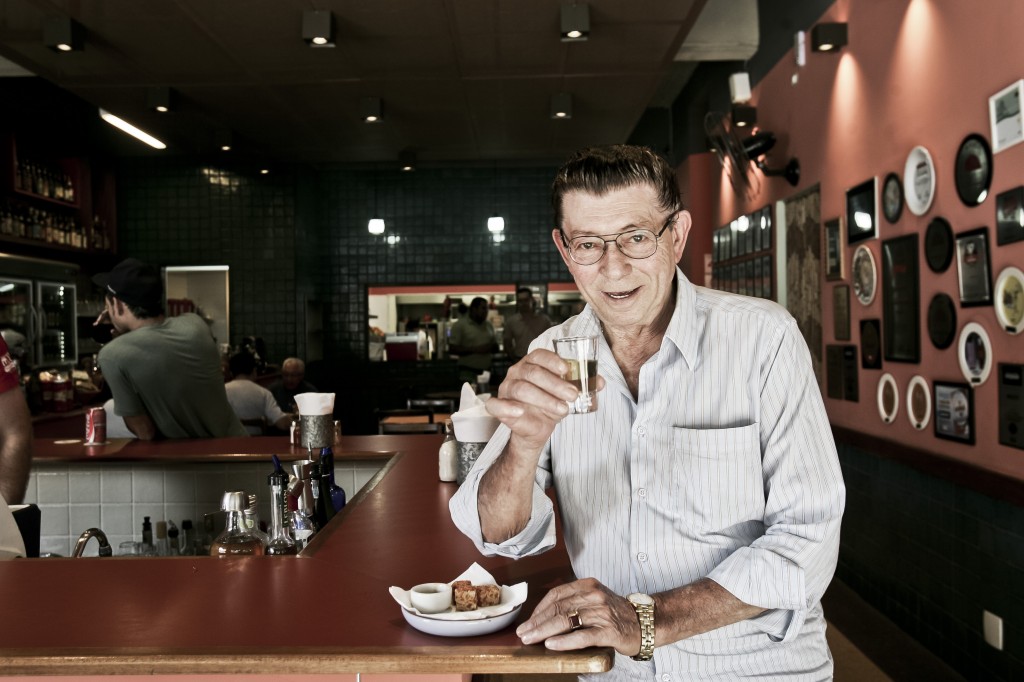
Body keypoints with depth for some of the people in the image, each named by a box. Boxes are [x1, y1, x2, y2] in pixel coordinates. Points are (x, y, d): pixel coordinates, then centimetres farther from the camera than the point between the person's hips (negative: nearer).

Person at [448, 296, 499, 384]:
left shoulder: (489, 325, 15)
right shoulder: (460, 325, -1)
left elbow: (496, 347, 21)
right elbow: (452, 349, -7)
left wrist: (490, 348, -4)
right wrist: (474, 349, -15)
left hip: (486, 372, 5)